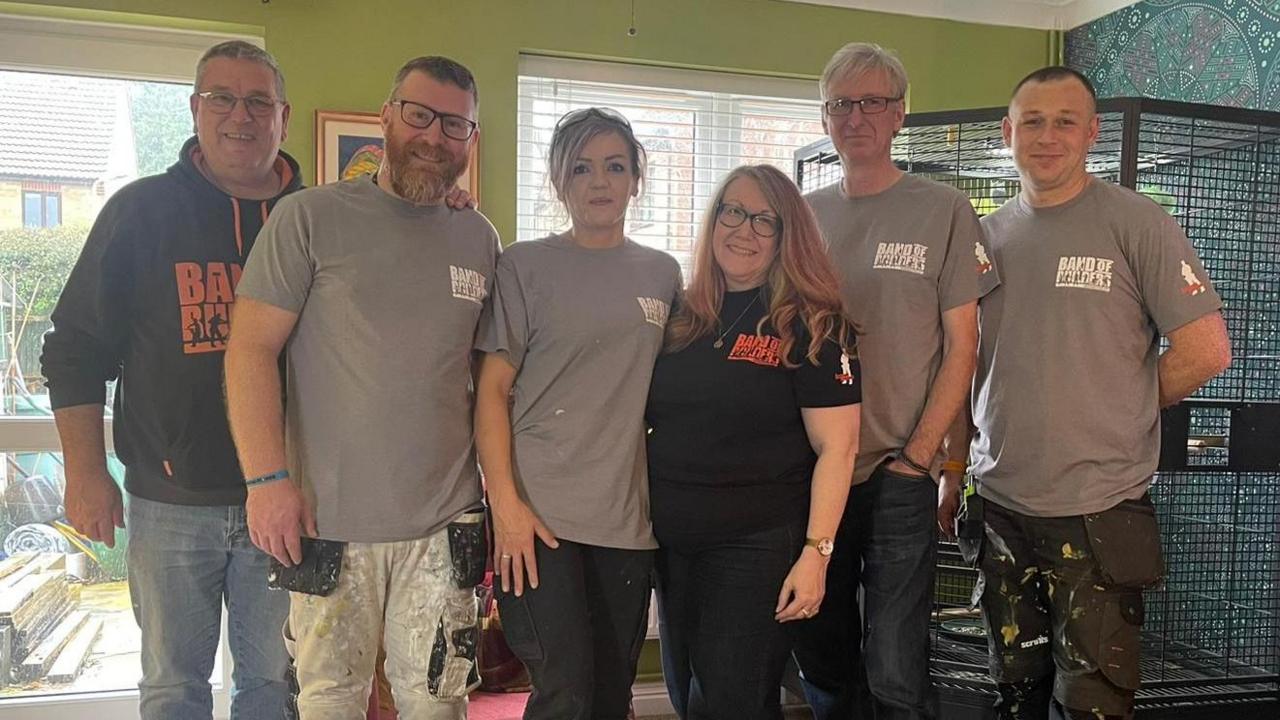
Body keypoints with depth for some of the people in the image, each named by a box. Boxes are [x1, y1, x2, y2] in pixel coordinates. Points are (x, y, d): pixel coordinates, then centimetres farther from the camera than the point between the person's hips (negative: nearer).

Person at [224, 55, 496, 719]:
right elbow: (251, 348, -5)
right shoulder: (310, 218, -2)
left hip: (444, 523, 3)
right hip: (329, 521, -3)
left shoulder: (479, 239, 10)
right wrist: (267, 478, -13)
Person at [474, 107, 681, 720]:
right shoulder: (526, 265, -1)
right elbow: (492, 388, -4)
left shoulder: (662, 273, 11)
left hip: (628, 515, 4)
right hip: (539, 511, -4)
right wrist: (505, 502, -12)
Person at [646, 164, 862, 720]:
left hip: (757, 548, -5)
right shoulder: (680, 315, 6)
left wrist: (816, 552, -19)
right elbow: (645, 419, 13)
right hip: (672, 545, 6)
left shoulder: (810, 326, -8)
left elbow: (836, 448, -12)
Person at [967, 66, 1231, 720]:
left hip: (1097, 513, -4)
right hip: (999, 505, 5)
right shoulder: (986, 235, 9)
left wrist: (1119, 413, -1)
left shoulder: (1137, 224, -5)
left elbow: (1207, 351, -9)